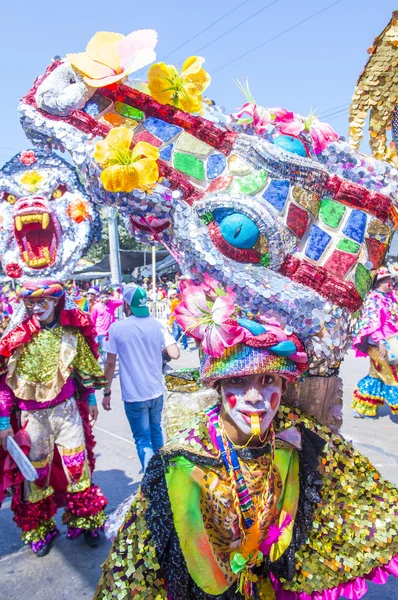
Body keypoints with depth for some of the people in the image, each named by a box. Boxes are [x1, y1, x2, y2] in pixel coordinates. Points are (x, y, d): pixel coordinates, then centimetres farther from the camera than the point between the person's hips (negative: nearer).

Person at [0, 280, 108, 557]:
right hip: (32, 417, -1)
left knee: (78, 466, 9)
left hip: (67, 410, 2)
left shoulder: (72, 332, -4)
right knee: (35, 472, 12)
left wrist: (91, 400, 13)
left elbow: (84, 368, 9)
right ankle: (40, 530, 35)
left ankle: (85, 521, 32)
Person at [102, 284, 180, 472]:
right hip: (156, 391, 4)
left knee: (143, 438, 6)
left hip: (133, 395, -4)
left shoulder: (116, 328, -10)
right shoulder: (157, 325, -5)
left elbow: (110, 363, -7)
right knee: (156, 431, 23)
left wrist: (107, 392, 3)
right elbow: (174, 354, -12)